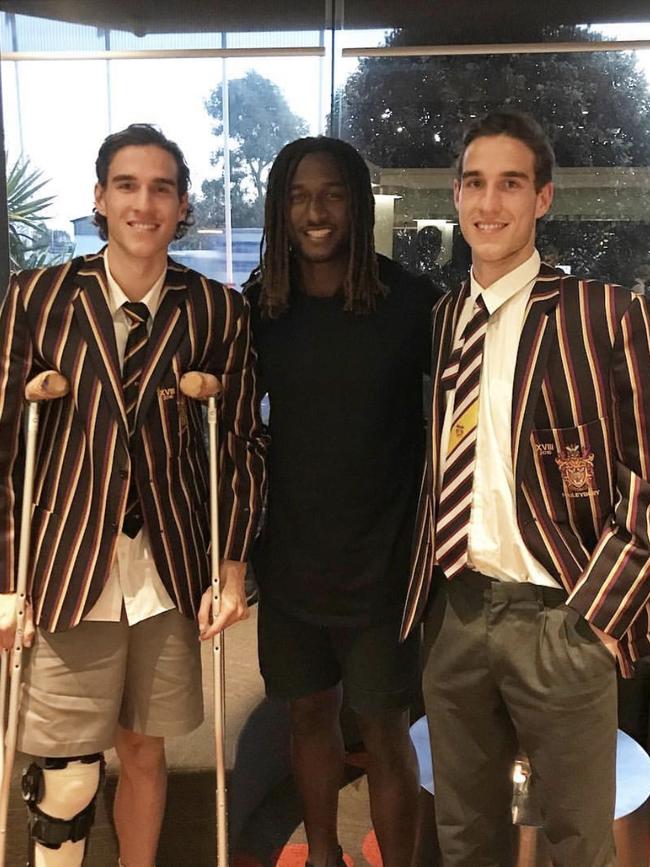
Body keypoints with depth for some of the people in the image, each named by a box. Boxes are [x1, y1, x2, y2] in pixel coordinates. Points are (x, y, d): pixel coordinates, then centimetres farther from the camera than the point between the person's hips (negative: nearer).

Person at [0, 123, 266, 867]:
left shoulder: (218, 310, -1)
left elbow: (242, 443, 4)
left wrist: (233, 569, 1)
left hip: (171, 572, 2)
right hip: (66, 569, -1)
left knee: (145, 751, 16)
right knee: (66, 778, 5)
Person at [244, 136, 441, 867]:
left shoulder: (409, 302, -11)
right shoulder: (260, 305, -1)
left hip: (382, 555, -3)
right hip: (290, 553, 4)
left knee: (383, 730, 7)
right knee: (308, 712, 19)